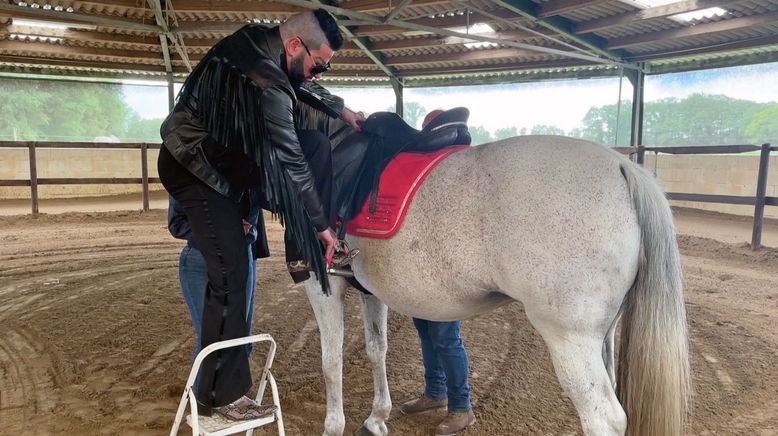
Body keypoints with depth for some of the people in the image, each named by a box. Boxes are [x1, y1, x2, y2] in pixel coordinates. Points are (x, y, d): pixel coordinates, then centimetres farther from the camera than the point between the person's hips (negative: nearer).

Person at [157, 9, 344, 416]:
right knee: (230, 275, -9)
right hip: (198, 171, -9)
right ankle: (219, 396, 2)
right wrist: (322, 224, -14)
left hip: (219, 155, 10)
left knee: (317, 144, 5)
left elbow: (300, 89, 18)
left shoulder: (256, 43, -2)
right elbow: (292, 164, -24)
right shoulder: (267, 85, -30)